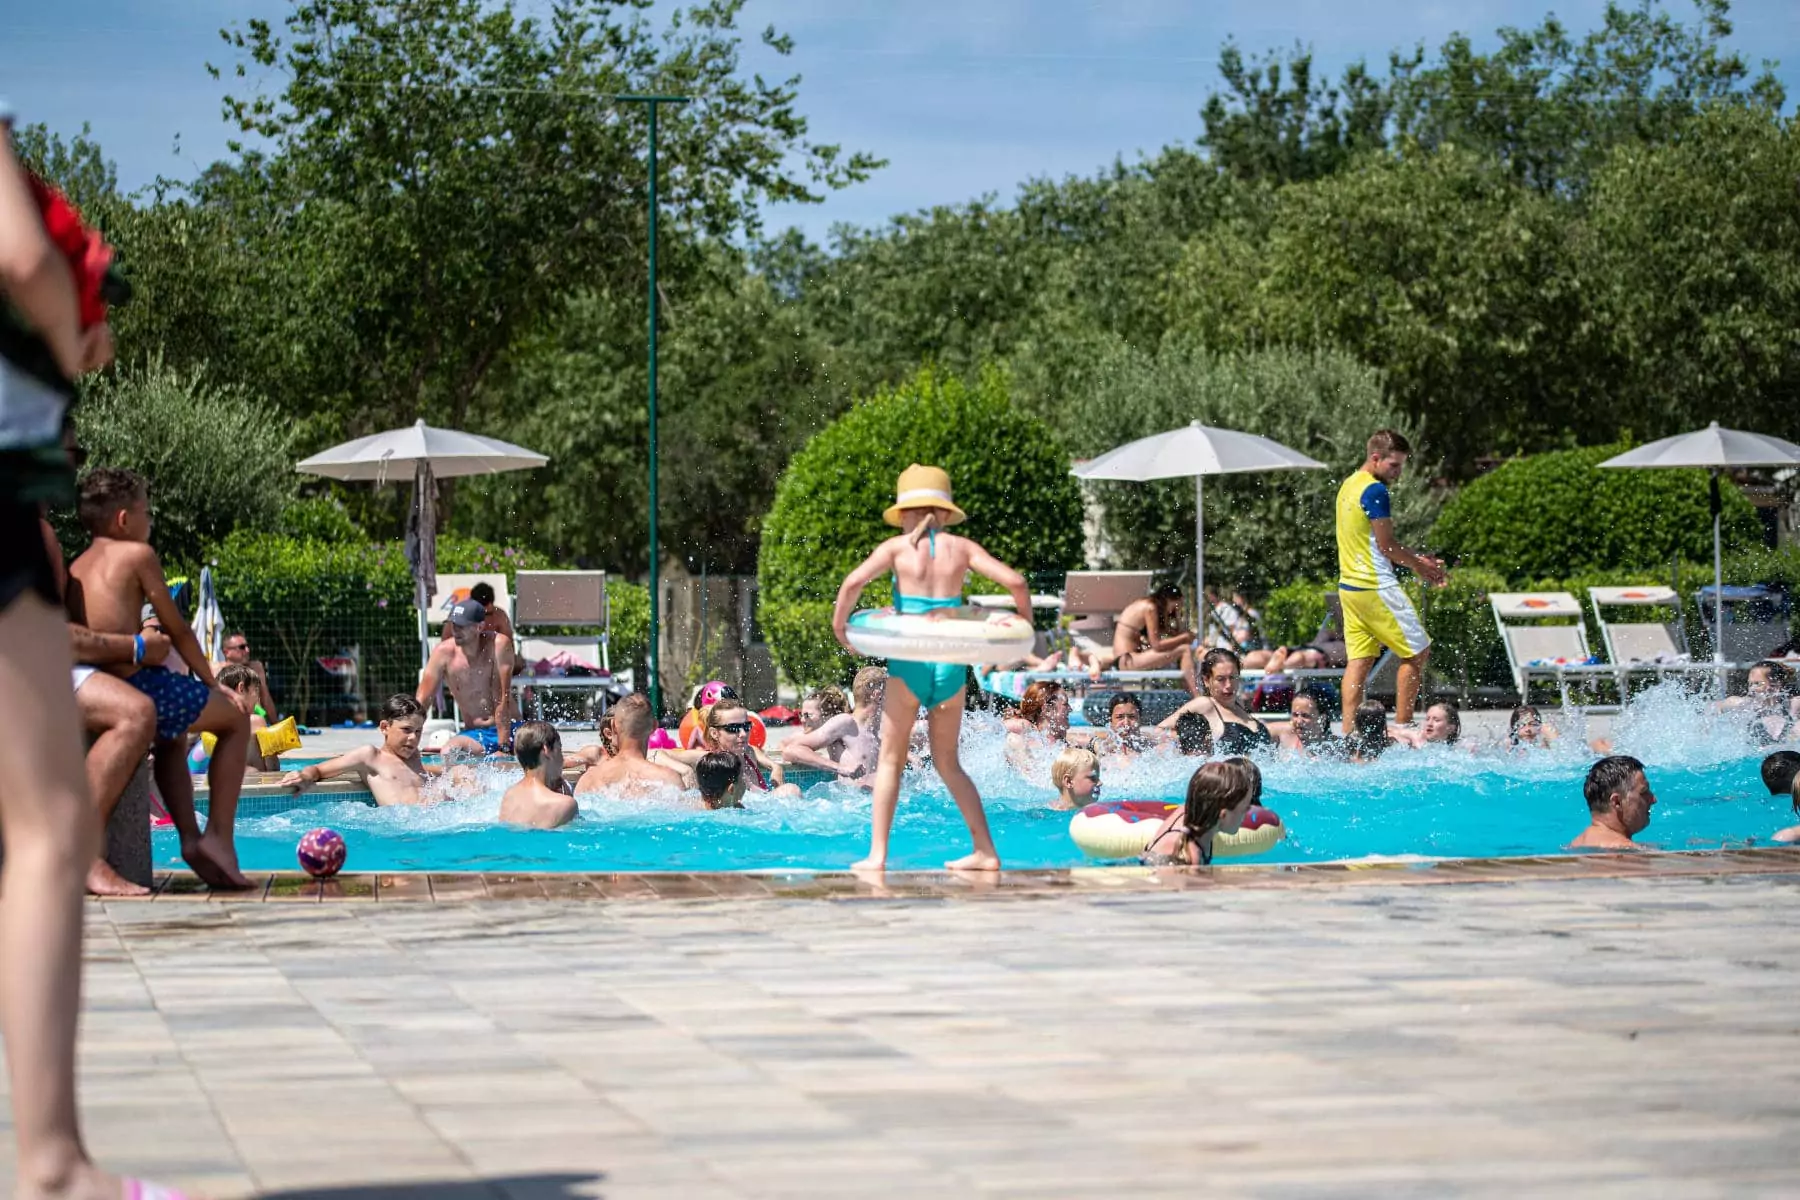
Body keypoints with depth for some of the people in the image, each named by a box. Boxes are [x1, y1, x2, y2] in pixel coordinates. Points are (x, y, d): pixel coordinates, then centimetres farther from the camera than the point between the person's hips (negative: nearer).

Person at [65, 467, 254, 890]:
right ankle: (219, 837, 5)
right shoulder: (138, 554, -1)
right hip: (138, 685, -7)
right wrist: (212, 682, 12)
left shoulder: (76, 568, 19)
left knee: (171, 737, 38)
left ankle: (190, 836, 26)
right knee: (235, 719, 15)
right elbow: (177, 630, 2)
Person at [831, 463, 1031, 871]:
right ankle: (985, 850, 11)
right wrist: (1025, 624, 14)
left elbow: (853, 582, -14)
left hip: (909, 661, -3)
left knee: (891, 760, 8)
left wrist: (838, 626, 1)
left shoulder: (897, 547, 2)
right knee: (947, 762, 17)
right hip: (951, 664, 3)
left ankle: (877, 854, 0)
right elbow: (1015, 582, -2)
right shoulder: (961, 548, 7)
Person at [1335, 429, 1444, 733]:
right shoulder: (1375, 491, -15)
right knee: (1416, 652, 0)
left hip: (1349, 585, 9)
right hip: (1376, 587, -9)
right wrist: (1419, 566, 1)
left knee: (1360, 659, 7)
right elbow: (1386, 545, -13)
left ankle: (1348, 731, 1)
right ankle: (1403, 727, 1)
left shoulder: (1349, 486, 16)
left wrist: (1412, 559, 16)